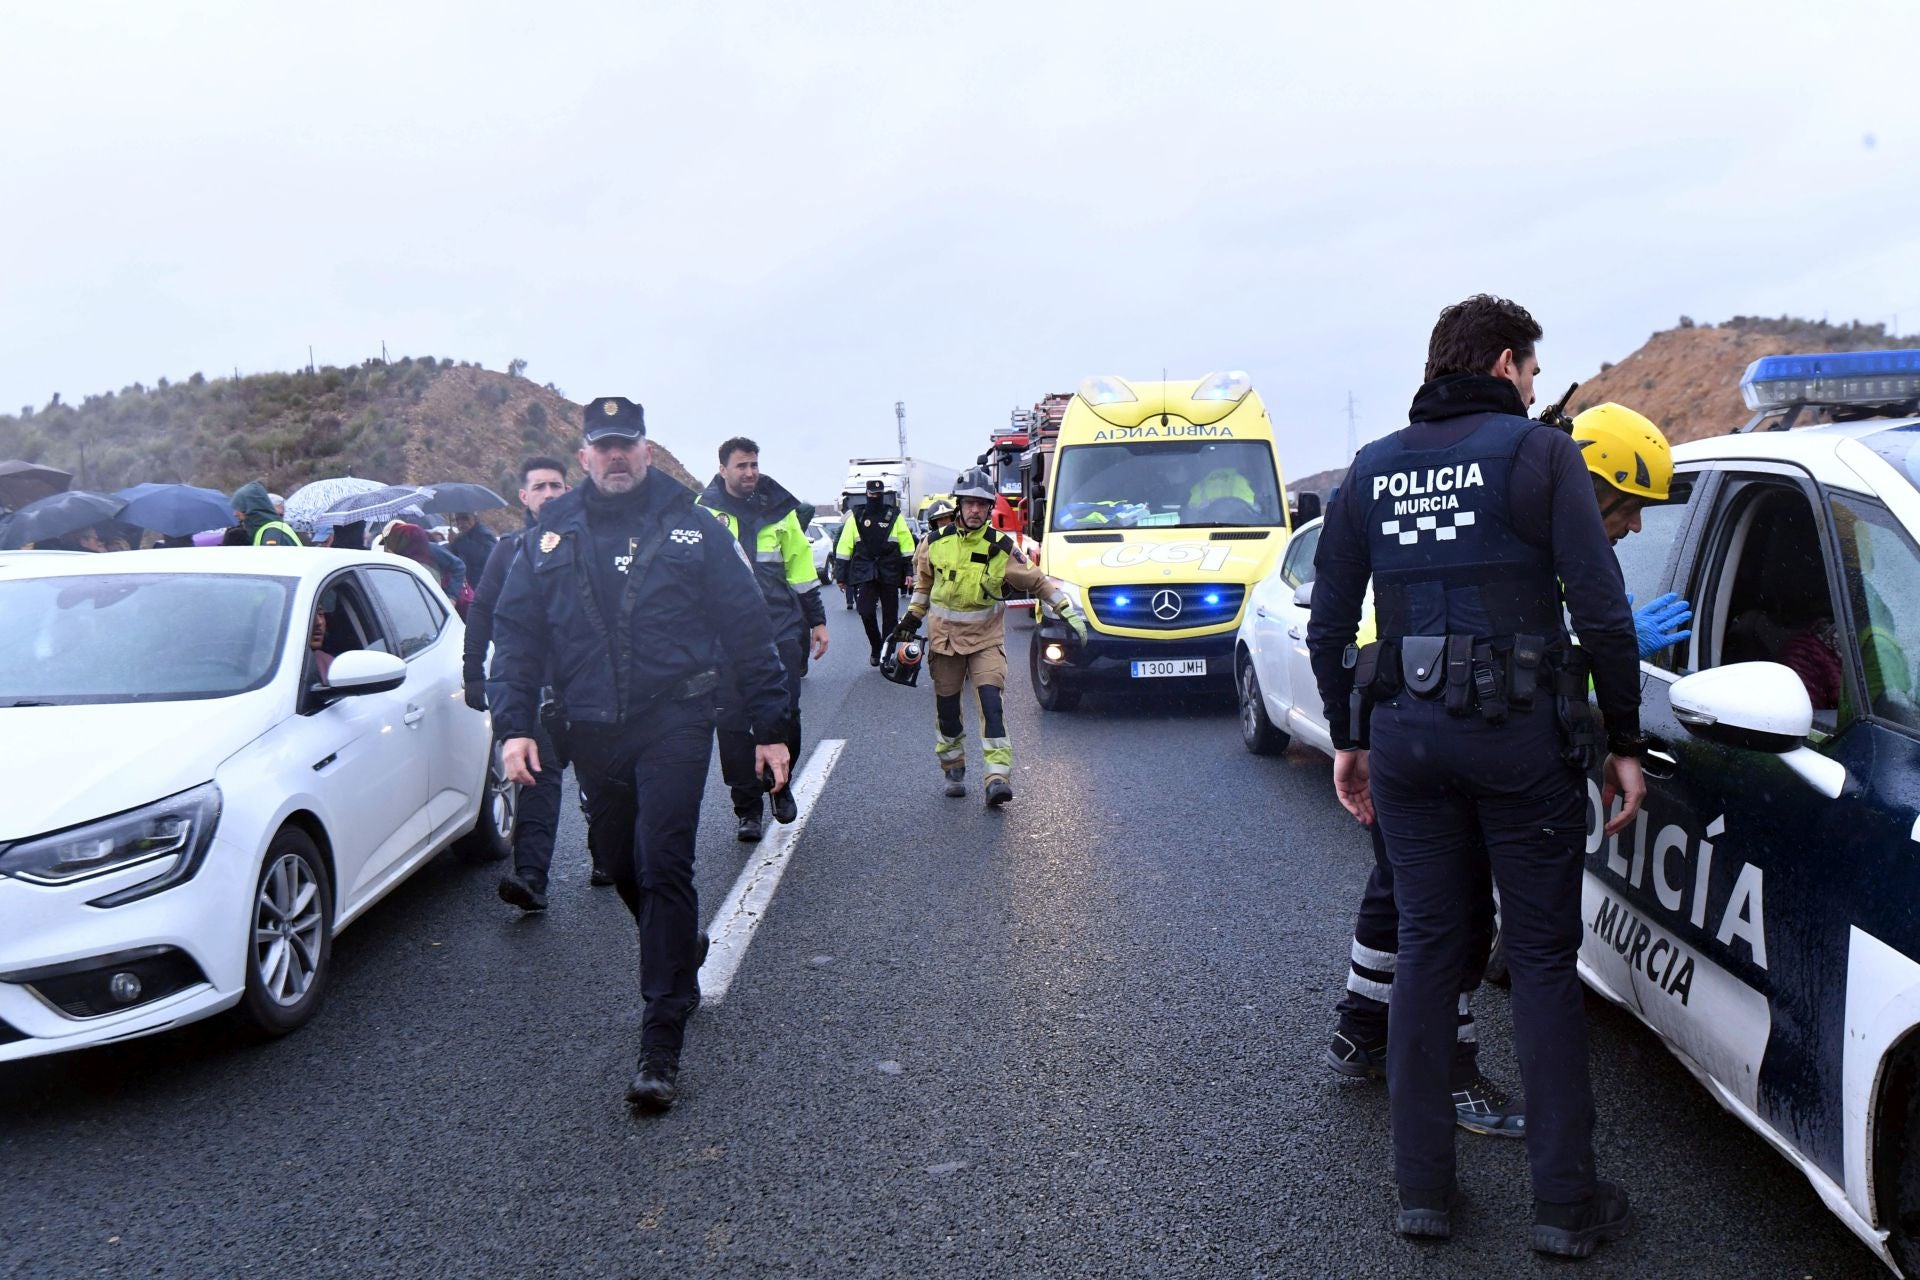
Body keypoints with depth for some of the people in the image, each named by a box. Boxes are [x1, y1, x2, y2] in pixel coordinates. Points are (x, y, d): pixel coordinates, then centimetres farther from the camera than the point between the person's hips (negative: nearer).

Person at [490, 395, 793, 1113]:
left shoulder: (693, 528, 2)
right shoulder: (550, 536, 8)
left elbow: (747, 629, 4)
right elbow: (516, 633, 8)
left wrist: (770, 728, 2)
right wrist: (513, 724, -4)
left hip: (674, 723, -4)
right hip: (592, 731, 4)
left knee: (662, 864, -11)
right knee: (619, 861, 14)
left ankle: (662, 1040, -5)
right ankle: (681, 953, 42)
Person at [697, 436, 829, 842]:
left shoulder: (779, 509, 11)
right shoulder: (704, 511, 4)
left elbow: (801, 567, 16)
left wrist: (817, 621, 16)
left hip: (782, 629, 2)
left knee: (785, 713, 0)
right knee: (734, 721, -1)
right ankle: (746, 807, 10)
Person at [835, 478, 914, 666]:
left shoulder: (894, 516, 4)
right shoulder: (856, 517, 6)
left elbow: (907, 545, 5)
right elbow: (844, 548, 6)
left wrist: (908, 572, -1)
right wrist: (842, 576, 2)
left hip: (889, 575, 0)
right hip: (864, 573, 0)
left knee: (890, 616, 3)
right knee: (866, 613, -10)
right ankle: (875, 649, 12)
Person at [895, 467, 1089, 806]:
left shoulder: (1000, 549, -7)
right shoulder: (936, 544, -2)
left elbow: (1038, 581, 0)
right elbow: (923, 581, 17)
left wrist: (1068, 611, -6)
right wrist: (912, 617, 16)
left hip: (986, 639, -2)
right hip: (943, 637, 2)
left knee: (991, 704, -18)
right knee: (947, 710, 8)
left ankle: (998, 778, -20)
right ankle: (954, 772, 27)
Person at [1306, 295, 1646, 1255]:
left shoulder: (1371, 471, 10)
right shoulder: (1538, 452, -3)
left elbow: (1328, 623, 10)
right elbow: (1601, 611, -8)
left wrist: (1346, 738, 18)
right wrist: (1625, 742, 0)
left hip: (1403, 734, 4)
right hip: (1521, 737, -3)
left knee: (1426, 948, 12)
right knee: (1542, 958, 7)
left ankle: (1422, 1188, 19)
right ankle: (1565, 1201, 15)